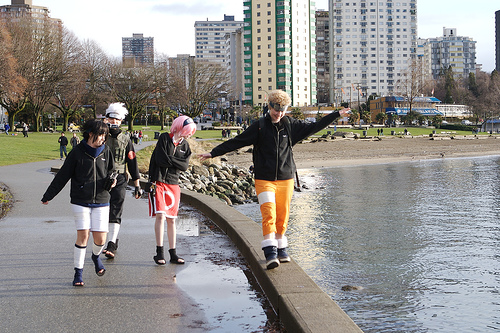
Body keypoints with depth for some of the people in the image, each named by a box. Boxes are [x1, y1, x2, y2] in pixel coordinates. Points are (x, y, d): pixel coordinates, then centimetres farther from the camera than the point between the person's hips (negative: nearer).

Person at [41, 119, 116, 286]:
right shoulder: (77, 152, -3)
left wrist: (111, 180, -5)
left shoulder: (106, 152, 5)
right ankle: (78, 272, 3)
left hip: (101, 201, 3)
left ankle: (96, 256, 33)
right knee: (83, 235, -11)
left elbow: (111, 171, 19)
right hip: (80, 202, -2)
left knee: (100, 238, -3)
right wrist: (48, 195, 3)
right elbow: (62, 175, 2)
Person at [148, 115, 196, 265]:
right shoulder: (164, 138, -5)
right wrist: (176, 161, -5)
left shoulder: (185, 145, 11)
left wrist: (170, 159, -11)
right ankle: (159, 252, -8)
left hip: (173, 184, 5)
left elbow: (184, 166, -2)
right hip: (158, 182, -5)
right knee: (160, 215, -14)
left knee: (171, 219, 7)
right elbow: (161, 160, -16)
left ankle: (173, 254, 11)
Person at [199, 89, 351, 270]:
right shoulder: (259, 126, -1)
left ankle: (281, 249, 24)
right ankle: (270, 253, -19)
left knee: (283, 216, 7)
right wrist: (213, 153, -3)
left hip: (286, 179, 3)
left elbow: (314, 127, 17)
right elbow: (236, 142, 0)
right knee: (269, 214, -15)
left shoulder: (290, 125, 7)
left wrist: (337, 114, 19)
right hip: (264, 180, -3)